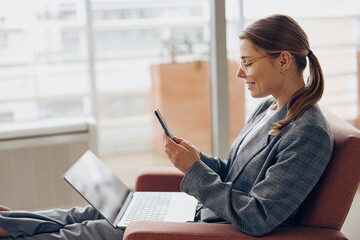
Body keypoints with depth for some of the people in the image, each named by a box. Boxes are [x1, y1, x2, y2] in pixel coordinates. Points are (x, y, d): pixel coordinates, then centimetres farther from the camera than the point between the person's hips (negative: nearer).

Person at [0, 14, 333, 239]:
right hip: (205, 213, 8)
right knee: (97, 212, 5)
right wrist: (198, 158, -6)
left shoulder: (310, 134, -24)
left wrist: (194, 171, -23)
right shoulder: (269, 109, 6)